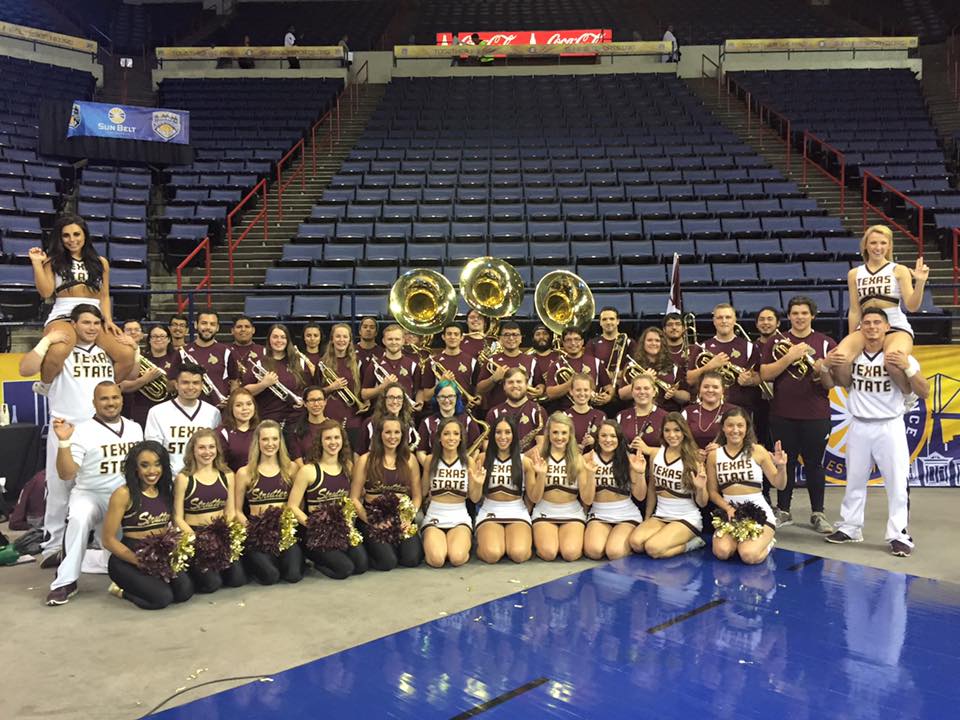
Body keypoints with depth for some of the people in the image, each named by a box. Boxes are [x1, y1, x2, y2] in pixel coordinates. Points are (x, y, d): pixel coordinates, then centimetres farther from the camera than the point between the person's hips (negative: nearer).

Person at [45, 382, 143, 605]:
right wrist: (64, 442, -25)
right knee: (78, 519, -35)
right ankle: (65, 582, -23)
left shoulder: (135, 428, 10)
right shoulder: (82, 430, -6)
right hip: (90, 494, -4)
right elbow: (66, 474, -13)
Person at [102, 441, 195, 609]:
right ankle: (122, 589, 4)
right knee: (163, 597, -23)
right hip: (128, 559, -5)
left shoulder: (165, 491, 5)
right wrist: (140, 562, -18)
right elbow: (109, 540, -11)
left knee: (185, 591, -18)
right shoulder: (123, 494, -13)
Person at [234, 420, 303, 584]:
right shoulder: (245, 473, 3)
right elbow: (237, 510, 6)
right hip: (257, 530, -1)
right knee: (270, 576, -24)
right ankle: (253, 561, 10)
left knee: (293, 575, -20)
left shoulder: (291, 468, 8)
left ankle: (284, 557, 14)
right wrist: (251, 531, -10)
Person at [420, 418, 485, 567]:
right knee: (436, 560, -27)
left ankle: (464, 543, 6)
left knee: (457, 558, -28)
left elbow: (475, 499, 1)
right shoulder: (430, 460, -1)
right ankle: (430, 544, 7)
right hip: (434, 517, 0)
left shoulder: (469, 461, -1)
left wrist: (479, 484, -15)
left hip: (460, 518, 0)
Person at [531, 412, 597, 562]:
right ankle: (540, 538, 8)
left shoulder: (578, 459, 0)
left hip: (572, 514, 0)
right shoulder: (538, 458, -1)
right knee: (548, 553, -26)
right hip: (544, 513, 0)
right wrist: (541, 474, -20)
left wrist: (591, 473, -19)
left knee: (570, 553, -26)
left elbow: (588, 500, -3)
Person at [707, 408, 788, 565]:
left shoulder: (757, 451, -4)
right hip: (729, 512, 2)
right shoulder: (714, 455, 1)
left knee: (749, 556, -24)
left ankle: (766, 542, 13)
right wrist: (728, 509, -11)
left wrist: (782, 467, -19)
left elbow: (779, 484, 1)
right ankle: (740, 540, 12)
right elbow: (713, 491, 6)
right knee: (722, 552, -24)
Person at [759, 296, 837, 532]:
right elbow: (765, 374, -6)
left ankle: (818, 513, 16)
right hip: (783, 415, 1)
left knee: (814, 464, 5)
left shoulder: (825, 343, 3)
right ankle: (783, 511, 20)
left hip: (816, 415, -1)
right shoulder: (776, 342, 5)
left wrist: (821, 370, -21)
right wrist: (790, 356, -16)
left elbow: (831, 383, 0)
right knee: (786, 462, 9)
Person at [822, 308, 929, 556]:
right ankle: (849, 528, 23)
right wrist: (827, 366, -11)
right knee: (854, 480, 12)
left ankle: (899, 535, 8)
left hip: (890, 427, -3)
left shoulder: (901, 356, -7)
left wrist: (908, 368, -27)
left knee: (897, 483, -1)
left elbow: (924, 393, -11)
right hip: (859, 427, 3)